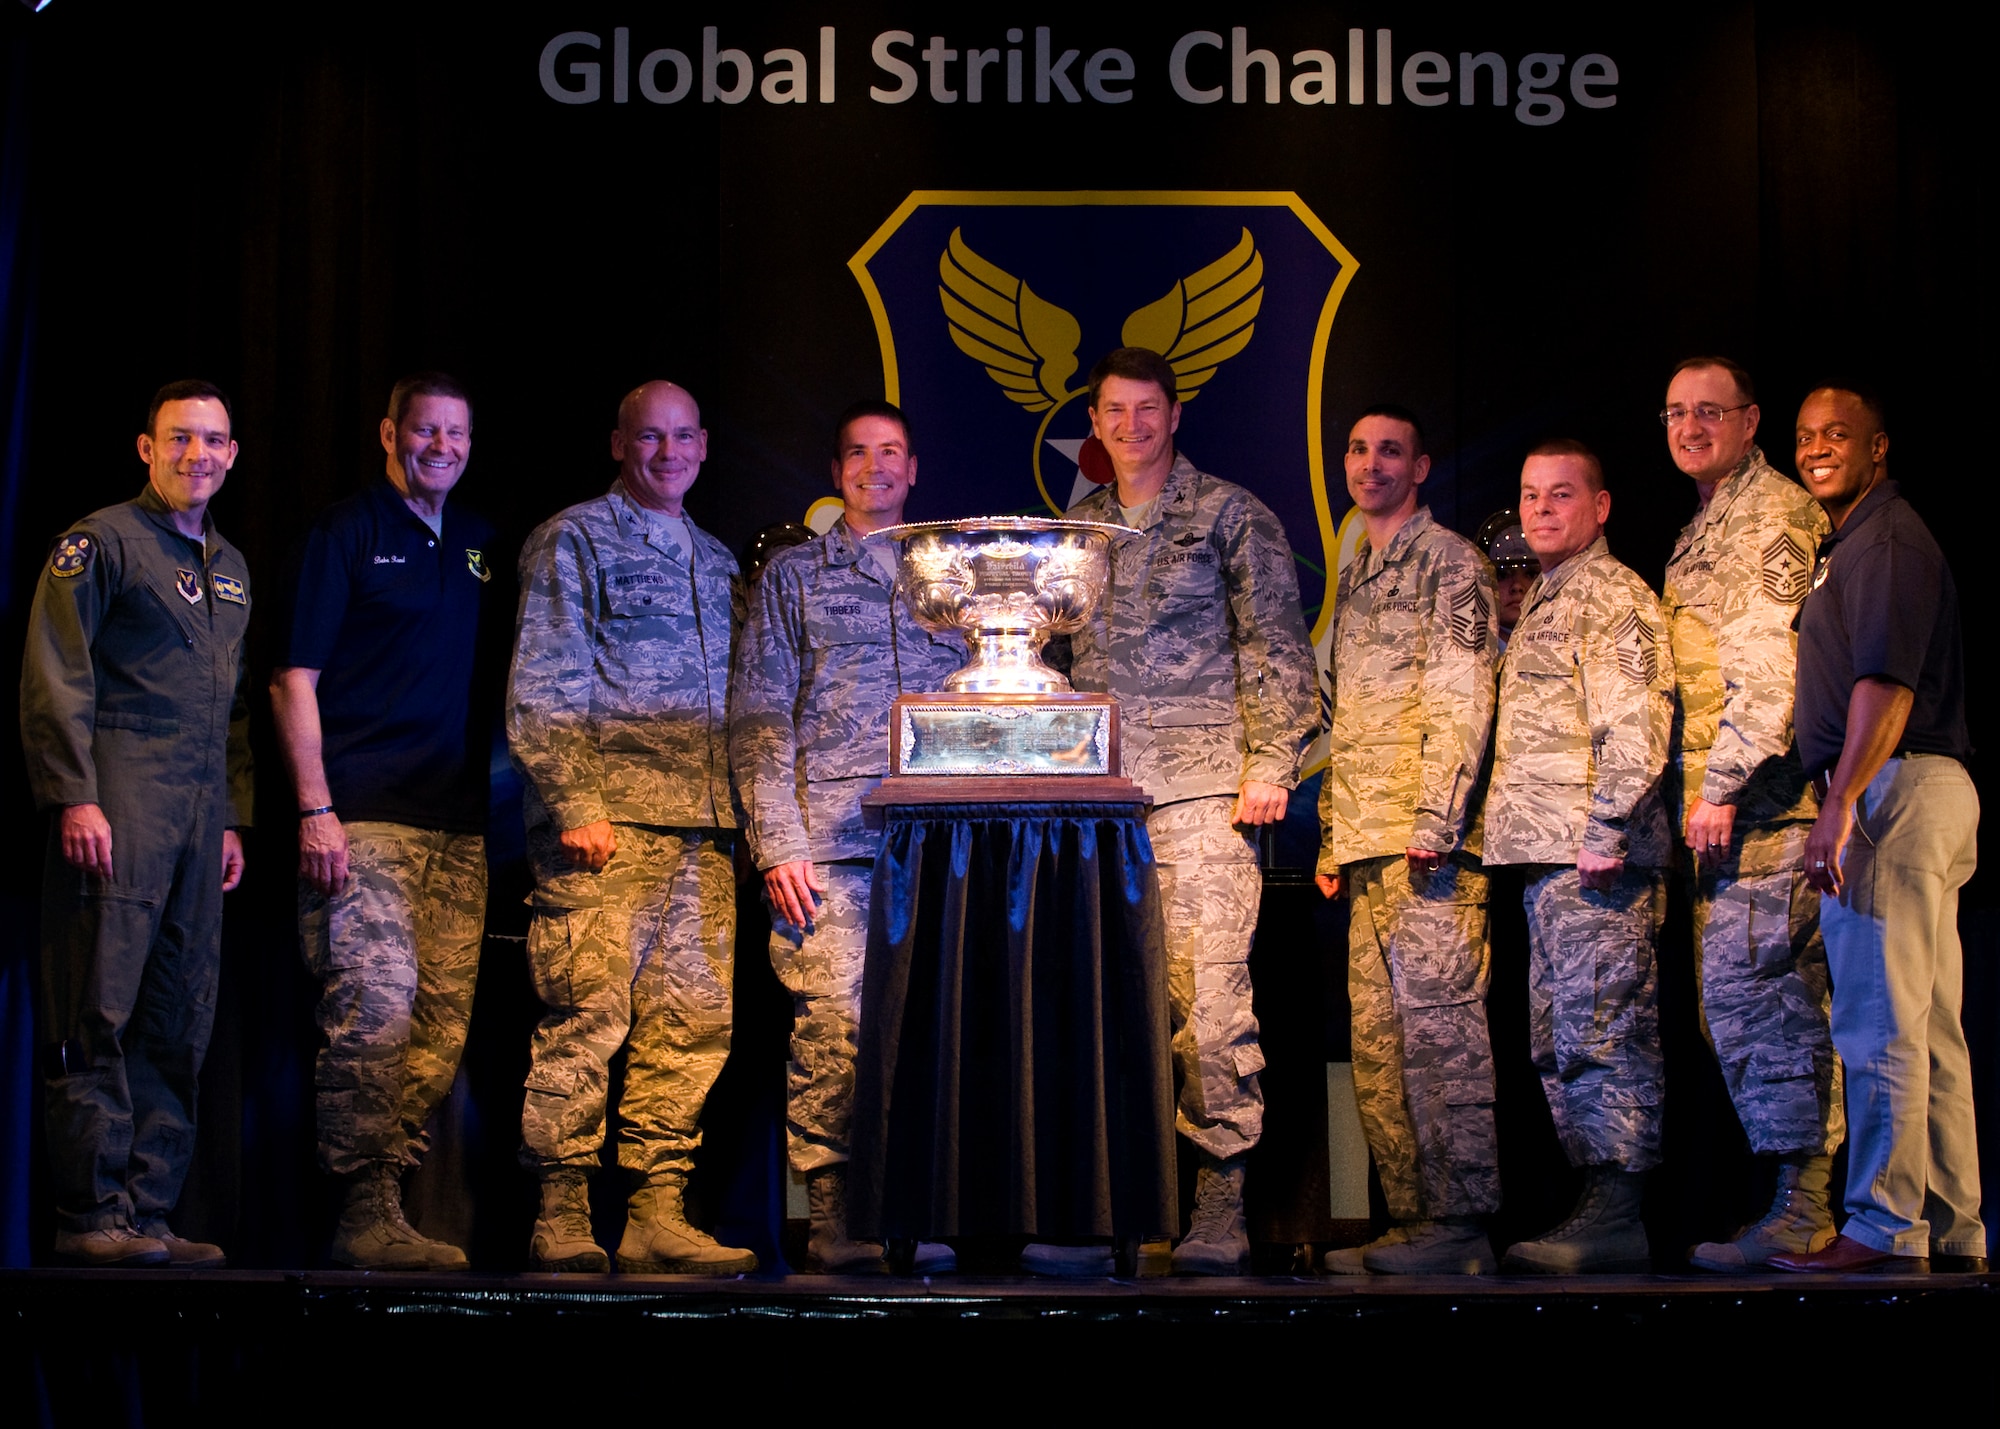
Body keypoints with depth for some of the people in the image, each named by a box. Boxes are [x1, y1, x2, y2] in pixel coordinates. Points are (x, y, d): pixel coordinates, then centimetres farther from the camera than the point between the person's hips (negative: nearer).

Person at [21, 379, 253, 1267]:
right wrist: (75, 797, -15)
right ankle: (91, 1217, -5)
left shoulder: (230, 567, 21)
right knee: (99, 1016, -7)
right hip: (119, 805, -7)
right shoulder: (101, 542, -1)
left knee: (178, 1026, 5)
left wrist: (234, 818, 17)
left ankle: (147, 1212, 9)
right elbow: (54, 678, -7)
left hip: (200, 812, 7)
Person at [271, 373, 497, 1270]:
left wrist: (492, 801, 12)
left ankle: (384, 1207, 9)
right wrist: (315, 809, -12)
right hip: (363, 819, -6)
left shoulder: (479, 546, 18)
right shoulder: (348, 532, 1)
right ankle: (365, 1217, -5)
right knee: (374, 1006, -12)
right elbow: (293, 681, -4)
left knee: (445, 1018, 2)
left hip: (456, 824, 6)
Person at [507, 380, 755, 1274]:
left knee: (693, 1023, 3)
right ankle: (562, 1219, -4)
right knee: (589, 1015, -9)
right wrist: (576, 806, -13)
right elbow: (541, 694, -4)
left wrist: (738, 813, 15)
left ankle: (657, 1214, 8)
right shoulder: (573, 541, 3)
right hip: (607, 827, -6)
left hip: (703, 829, 6)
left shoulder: (714, 559, 23)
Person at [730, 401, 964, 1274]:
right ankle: (834, 1218, -5)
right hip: (829, 841, -2)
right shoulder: (793, 573, 13)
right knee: (834, 1027, -10)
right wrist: (778, 843, -5)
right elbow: (758, 716, 6)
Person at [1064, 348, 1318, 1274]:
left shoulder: (1228, 514, 6)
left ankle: (1221, 1198, -9)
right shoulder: (1077, 529, 19)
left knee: (1209, 989, -11)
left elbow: (1273, 642, 2)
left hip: (1199, 785, -5)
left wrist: (1271, 761, -7)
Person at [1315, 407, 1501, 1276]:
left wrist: (1434, 818, -19)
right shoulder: (1357, 578, 23)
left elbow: (1462, 699, -11)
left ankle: (1464, 1226, -8)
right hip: (1369, 846, 9)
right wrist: (1333, 840, 19)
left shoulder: (1447, 560, -1)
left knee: (1438, 1025, -10)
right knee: (1377, 1040, 6)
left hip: (1426, 841, -9)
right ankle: (1414, 1221, 10)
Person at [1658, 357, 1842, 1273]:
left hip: (1756, 797, -10)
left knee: (1750, 994, -13)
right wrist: (1707, 788, 20)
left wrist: (1722, 784, -20)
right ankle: (1806, 1202, 12)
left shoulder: (1770, 513, -7)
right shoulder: (1706, 527, 24)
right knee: (1772, 1000, 9)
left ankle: (1797, 1212, -12)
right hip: (1734, 805, 10)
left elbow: (1770, 666, -16)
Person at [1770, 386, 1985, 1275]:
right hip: (1923, 793, 11)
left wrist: (1840, 806, -25)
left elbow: (1887, 685, -21)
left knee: (1881, 1026, -10)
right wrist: (1846, 802, 21)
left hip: (1895, 790, -11)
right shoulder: (1849, 544, 23)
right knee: (1930, 1028, 10)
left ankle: (1882, 1226, -9)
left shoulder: (1887, 543, -10)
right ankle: (1951, 1229, 14)